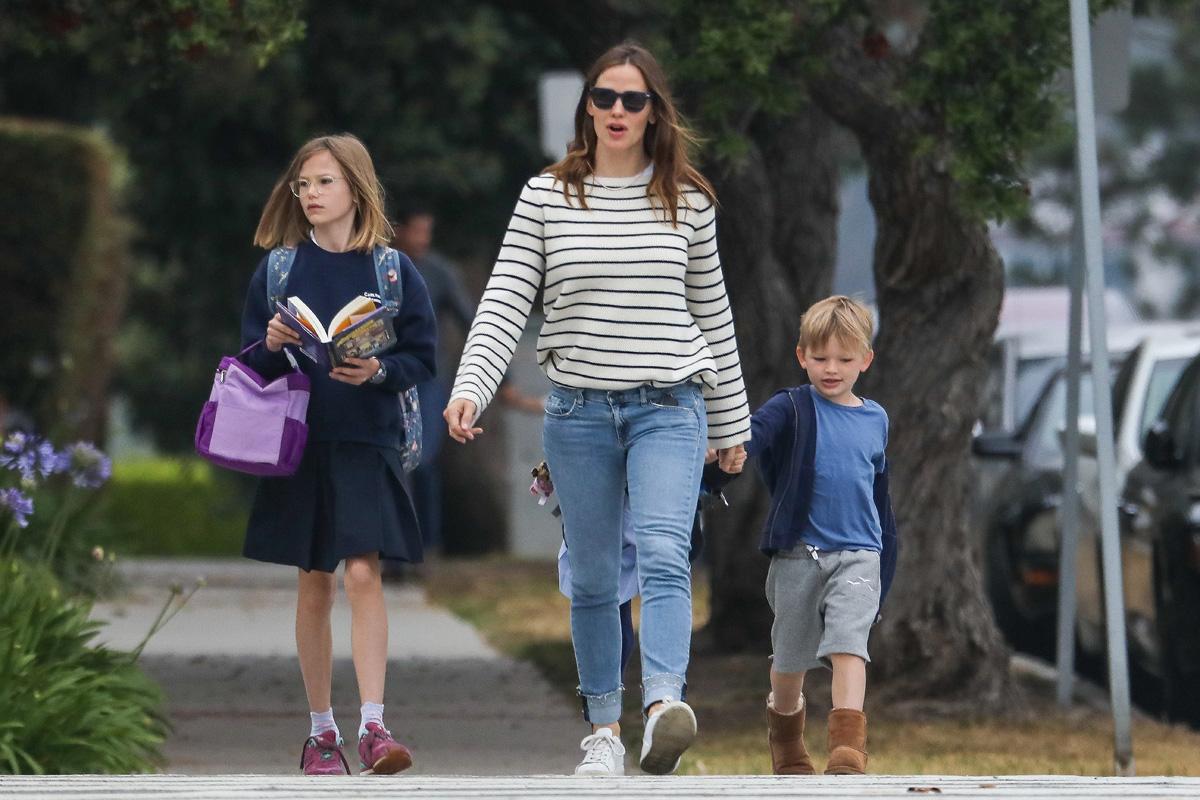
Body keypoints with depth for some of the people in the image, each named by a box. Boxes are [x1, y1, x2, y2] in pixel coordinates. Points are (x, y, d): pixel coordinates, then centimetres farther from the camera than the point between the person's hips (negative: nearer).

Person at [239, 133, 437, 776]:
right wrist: (273, 346, -14)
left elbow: (423, 357, 2)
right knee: (314, 584, 6)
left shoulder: (392, 270, 0)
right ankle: (321, 730, 14)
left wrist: (378, 372, -17)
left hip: (367, 444, -2)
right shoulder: (277, 269, 5)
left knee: (362, 573, -14)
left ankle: (373, 724, -15)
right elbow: (251, 365, 8)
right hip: (299, 441, 2)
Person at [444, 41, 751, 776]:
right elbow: (505, 299, -3)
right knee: (594, 579, 8)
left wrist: (732, 422, 17)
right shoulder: (547, 197, 2)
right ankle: (604, 731, 17)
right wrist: (471, 387, -19)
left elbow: (711, 313, 12)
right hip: (579, 410, 1)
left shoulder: (687, 202, 5)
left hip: (668, 408, -1)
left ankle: (664, 708, -38)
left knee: (665, 555, -21)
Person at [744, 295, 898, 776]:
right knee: (790, 657, 11)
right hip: (798, 552, -1)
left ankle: (849, 745, -28)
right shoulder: (791, 410, -1)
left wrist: (885, 571, 21)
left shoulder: (874, 420, 11)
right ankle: (786, 743, 35)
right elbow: (752, 435, -21)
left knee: (848, 642, -19)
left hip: (858, 555, 1)